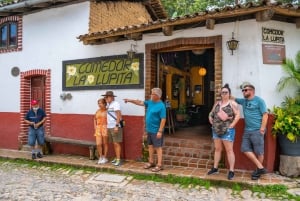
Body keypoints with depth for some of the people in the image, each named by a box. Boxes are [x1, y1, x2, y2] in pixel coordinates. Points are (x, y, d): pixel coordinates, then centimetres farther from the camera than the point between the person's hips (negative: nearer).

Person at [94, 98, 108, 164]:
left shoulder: (107, 111, -7)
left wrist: (108, 128, -15)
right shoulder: (97, 111, 11)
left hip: (105, 128, -5)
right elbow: (95, 120, 21)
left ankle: (105, 158, 17)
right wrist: (95, 127, 10)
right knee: (98, 144, 0)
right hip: (98, 129, 5)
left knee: (105, 144, 5)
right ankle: (101, 157, 18)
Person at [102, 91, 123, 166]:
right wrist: (106, 126, 13)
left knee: (116, 143, -5)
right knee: (114, 144, 13)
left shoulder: (115, 104, -10)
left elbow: (118, 115, -16)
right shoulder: (108, 105, 13)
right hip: (109, 127, 8)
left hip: (115, 127, -8)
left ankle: (118, 160, -1)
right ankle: (116, 158, 23)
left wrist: (116, 126, -21)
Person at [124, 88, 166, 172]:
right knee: (150, 146, 17)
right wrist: (130, 100, 12)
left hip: (156, 131, -8)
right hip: (149, 130, 8)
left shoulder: (161, 106, -18)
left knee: (158, 147, 0)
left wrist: (160, 131, -22)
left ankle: (159, 165, 8)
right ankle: (151, 162, 30)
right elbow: (140, 103, 17)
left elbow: (163, 119, -20)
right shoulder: (150, 102, 6)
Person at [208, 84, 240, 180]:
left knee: (229, 150, 0)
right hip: (216, 130, 6)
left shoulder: (232, 103, -6)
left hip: (227, 131, -6)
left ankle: (231, 171, 7)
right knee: (217, 149, 14)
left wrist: (231, 125, -16)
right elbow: (211, 114, 19)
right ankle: (215, 168, 23)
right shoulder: (217, 103, 12)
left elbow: (237, 115, -14)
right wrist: (212, 122, 6)